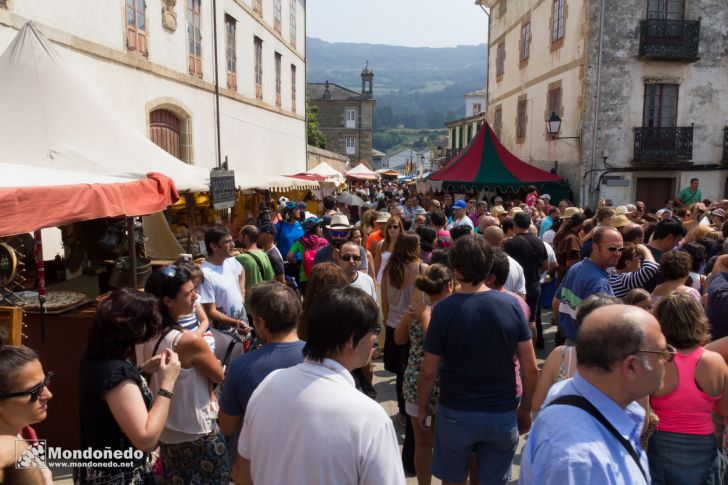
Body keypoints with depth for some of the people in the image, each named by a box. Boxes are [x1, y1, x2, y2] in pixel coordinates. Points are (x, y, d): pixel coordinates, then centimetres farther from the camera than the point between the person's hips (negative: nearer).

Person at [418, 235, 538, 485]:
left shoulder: (444, 309, -16)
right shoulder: (511, 305, -10)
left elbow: (428, 372, -11)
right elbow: (530, 368, -6)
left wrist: (422, 408, 5)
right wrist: (526, 408, 9)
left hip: (455, 414, -1)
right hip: (503, 414, 2)